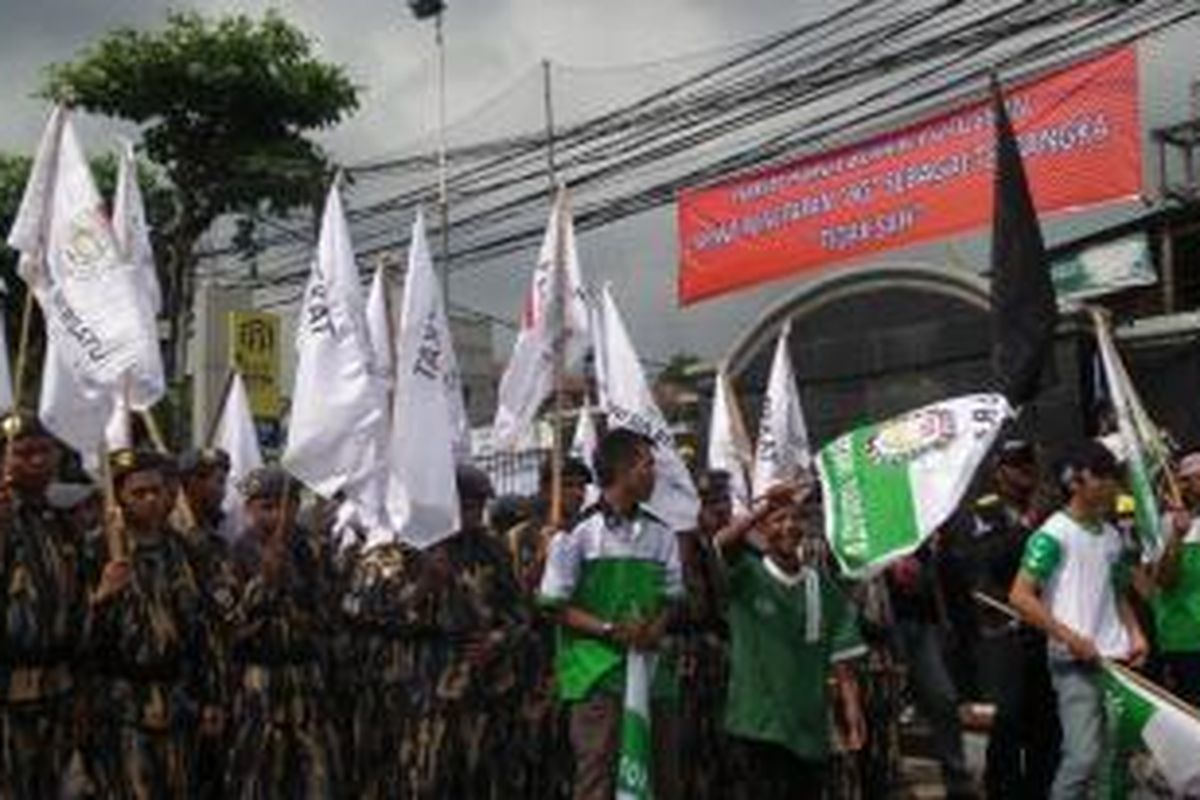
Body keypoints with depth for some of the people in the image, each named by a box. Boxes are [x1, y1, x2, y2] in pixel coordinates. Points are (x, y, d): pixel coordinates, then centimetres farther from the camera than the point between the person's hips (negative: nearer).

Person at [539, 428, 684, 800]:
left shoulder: (661, 534, 11)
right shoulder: (578, 533, -5)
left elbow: (671, 598, 13)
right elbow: (557, 605, -4)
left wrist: (655, 629, -9)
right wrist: (610, 629, -16)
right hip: (597, 675, -5)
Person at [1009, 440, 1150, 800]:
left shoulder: (1111, 536, 15)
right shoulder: (1052, 535, -8)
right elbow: (1020, 596, -14)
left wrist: (1134, 633, 8)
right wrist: (1070, 638, -17)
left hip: (1117, 660, 8)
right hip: (1076, 663, -8)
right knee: (1084, 756, -15)